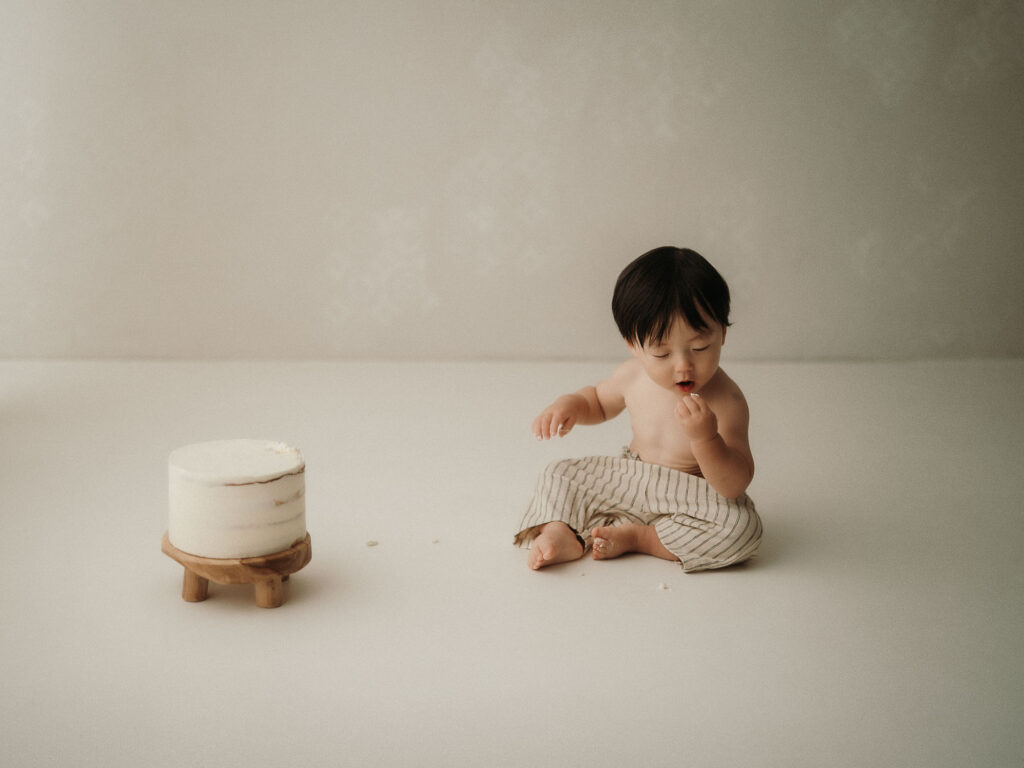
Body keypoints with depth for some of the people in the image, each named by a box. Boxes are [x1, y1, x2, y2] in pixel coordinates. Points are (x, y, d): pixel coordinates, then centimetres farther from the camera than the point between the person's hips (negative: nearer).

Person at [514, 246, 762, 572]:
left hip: (694, 499, -4)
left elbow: (735, 486, -30)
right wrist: (570, 403, -9)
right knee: (559, 475, 1)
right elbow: (599, 400, 14)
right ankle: (560, 531, -24)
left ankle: (636, 537, -21)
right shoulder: (634, 375, -12)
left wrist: (705, 438, -47)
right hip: (630, 484, 5)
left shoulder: (726, 402, -26)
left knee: (742, 526, -33)